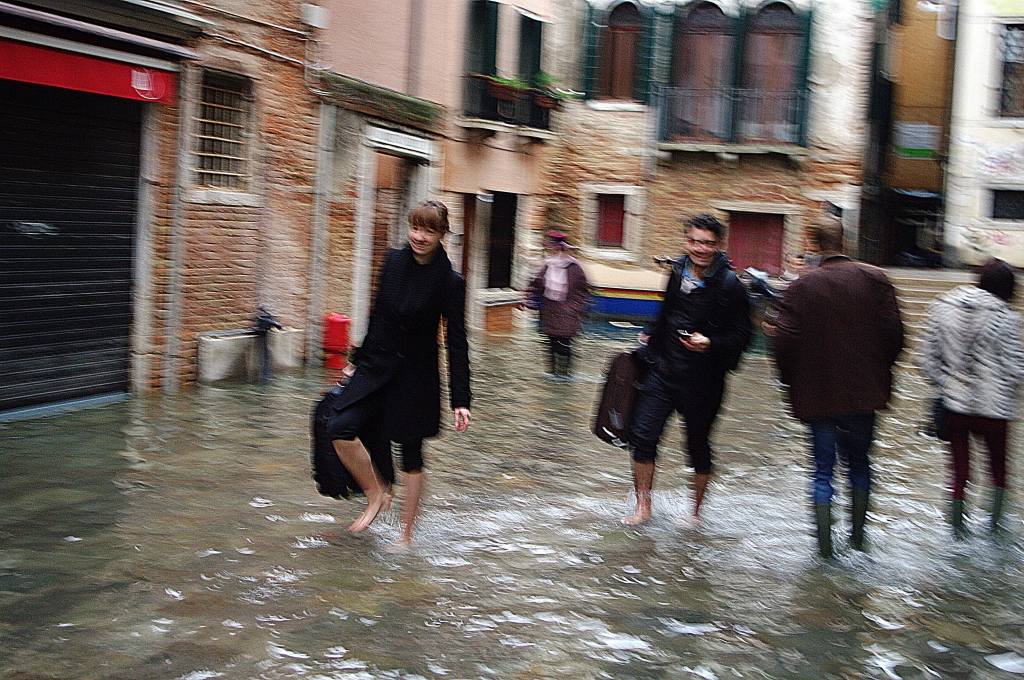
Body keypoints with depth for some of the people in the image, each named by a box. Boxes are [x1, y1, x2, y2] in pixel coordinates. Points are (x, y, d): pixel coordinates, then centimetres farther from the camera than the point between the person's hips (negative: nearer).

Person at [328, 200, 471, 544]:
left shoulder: (449, 282, -12)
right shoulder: (394, 261, 0)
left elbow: (457, 343, -10)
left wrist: (460, 400, -13)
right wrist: (358, 359, 19)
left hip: (416, 376, -4)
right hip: (377, 365, 4)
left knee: (411, 453, 6)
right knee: (340, 427, -15)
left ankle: (406, 534, 21)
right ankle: (377, 493, 7)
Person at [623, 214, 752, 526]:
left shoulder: (729, 284, -12)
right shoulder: (678, 271, 6)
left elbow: (741, 334, -11)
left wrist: (711, 344, -25)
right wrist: (653, 339, 28)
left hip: (703, 380, -5)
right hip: (664, 371, 5)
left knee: (698, 445, 8)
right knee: (642, 435, -3)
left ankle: (695, 512, 27)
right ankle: (643, 507, 10)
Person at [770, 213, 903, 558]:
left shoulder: (802, 286, -8)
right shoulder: (874, 278, -3)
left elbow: (784, 340, -13)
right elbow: (893, 332, -6)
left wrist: (792, 381, 3)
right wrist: (880, 371, 11)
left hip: (818, 394, -1)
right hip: (864, 391, 2)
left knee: (823, 468, 7)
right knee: (859, 462, 18)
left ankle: (825, 544, 6)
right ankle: (858, 536, 24)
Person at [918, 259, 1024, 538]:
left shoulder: (942, 307, -1)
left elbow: (927, 358, -1)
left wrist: (947, 386, 8)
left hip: (954, 406, 3)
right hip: (993, 407, -3)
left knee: (959, 469, 15)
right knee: (998, 465, 19)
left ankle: (957, 526, 19)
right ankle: (995, 523, 21)